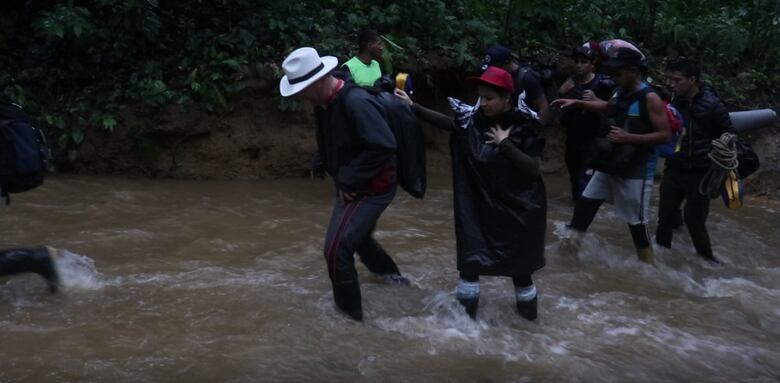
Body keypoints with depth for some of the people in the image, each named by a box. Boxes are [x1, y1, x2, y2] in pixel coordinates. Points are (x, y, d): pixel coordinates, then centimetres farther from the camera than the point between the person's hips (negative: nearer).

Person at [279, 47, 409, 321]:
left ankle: (351, 314, -3)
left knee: (337, 248, -18)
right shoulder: (325, 103, 0)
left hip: (371, 187, -10)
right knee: (358, 238, 28)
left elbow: (384, 146, -33)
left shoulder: (355, 102, -28)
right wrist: (338, 177, 3)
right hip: (350, 185, 10)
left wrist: (349, 180, -25)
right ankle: (394, 279, 52)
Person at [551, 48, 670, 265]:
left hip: (636, 169, -8)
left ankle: (648, 265, 9)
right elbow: (606, 107, 28)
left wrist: (628, 137, -26)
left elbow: (664, 135, -20)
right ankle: (571, 243, 25)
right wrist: (577, 103, 18)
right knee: (585, 202, 13)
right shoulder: (621, 93, 5)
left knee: (636, 221, -3)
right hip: (611, 163, 8)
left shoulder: (650, 99, -18)